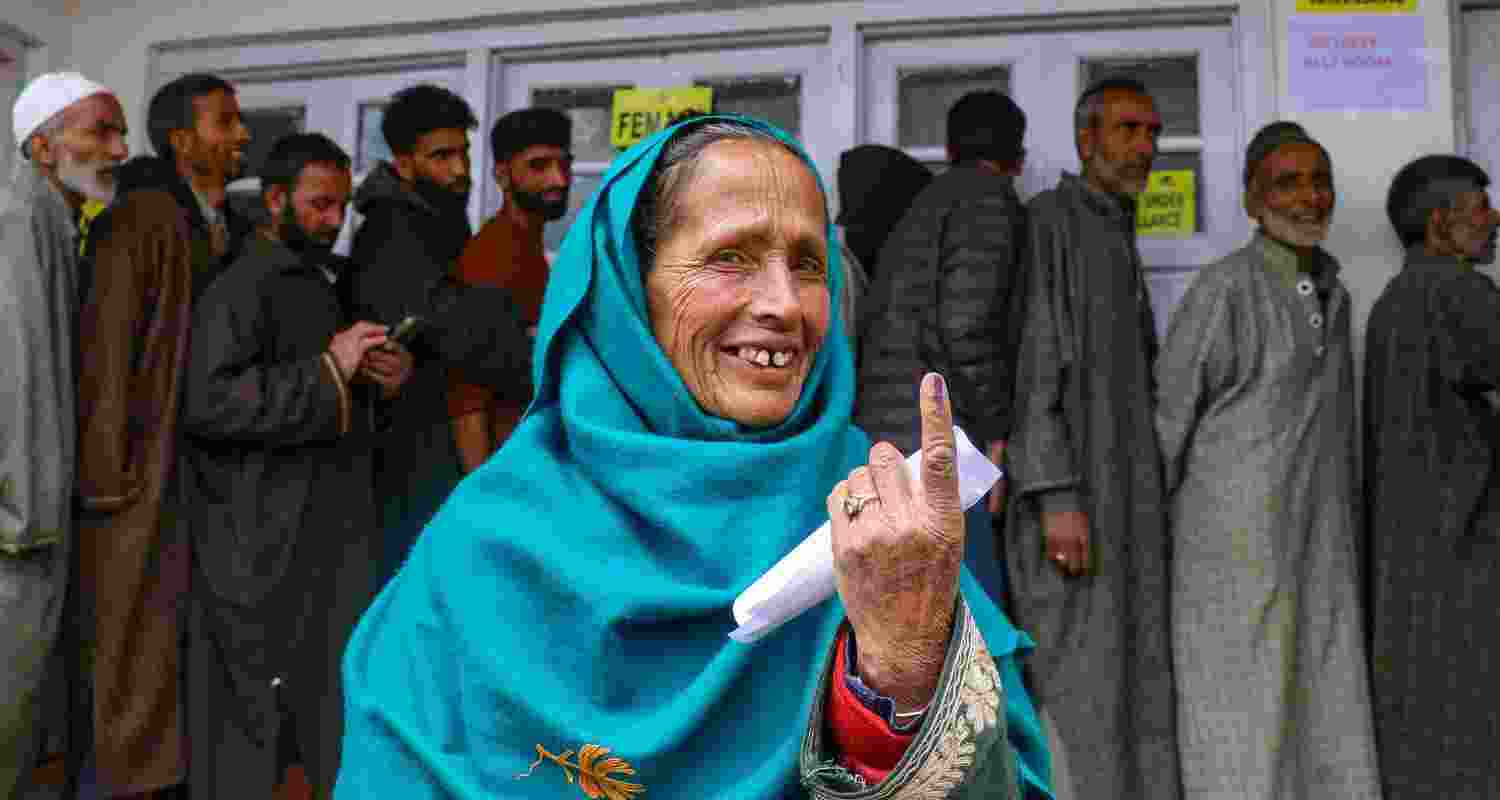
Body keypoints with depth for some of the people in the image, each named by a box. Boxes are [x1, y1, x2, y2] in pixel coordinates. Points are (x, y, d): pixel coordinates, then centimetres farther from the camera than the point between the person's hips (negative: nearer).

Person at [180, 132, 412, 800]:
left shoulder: (320, 283, 17)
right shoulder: (242, 288, -12)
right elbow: (205, 401, -26)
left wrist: (381, 380, 5)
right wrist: (328, 371, -22)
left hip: (334, 537, 9)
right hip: (262, 545, -8)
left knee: (342, 710, 12)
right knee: (250, 712, 2)